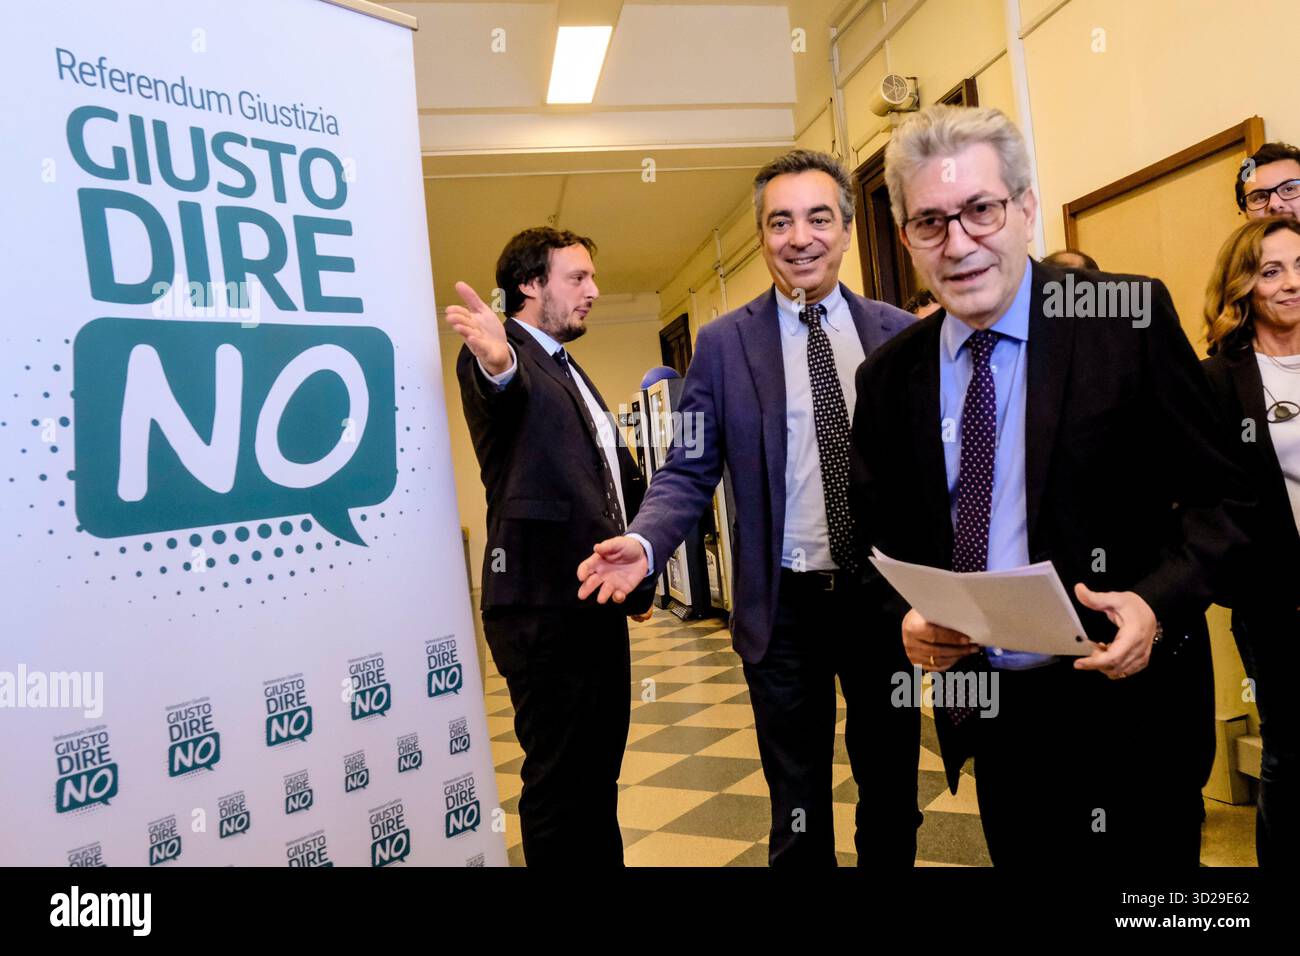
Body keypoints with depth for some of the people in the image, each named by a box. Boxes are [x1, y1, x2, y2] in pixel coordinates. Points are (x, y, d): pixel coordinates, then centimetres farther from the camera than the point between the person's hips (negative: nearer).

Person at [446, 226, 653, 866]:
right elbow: (506, 397, -34)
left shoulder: (569, 371, 20)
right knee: (559, 778, 2)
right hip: (545, 603, -9)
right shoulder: (497, 356, -8)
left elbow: (616, 472, 27)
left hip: (598, 599, 9)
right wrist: (497, 364, -57)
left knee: (600, 767, 20)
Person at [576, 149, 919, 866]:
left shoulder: (898, 331, 2)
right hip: (784, 605, -1)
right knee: (798, 812, 15)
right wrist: (644, 542, -21)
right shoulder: (723, 342, -1)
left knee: (893, 793, 18)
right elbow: (689, 470, -2)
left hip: (885, 595, 2)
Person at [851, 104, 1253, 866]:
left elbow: (1221, 498, -5)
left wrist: (1159, 602, -21)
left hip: (1129, 711, -2)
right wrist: (907, 617, -11)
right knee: (1020, 854, 19)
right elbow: (884, 537, 7)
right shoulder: (889, 375, 0)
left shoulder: (1130, 318, -9)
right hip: (990, 715, 3)